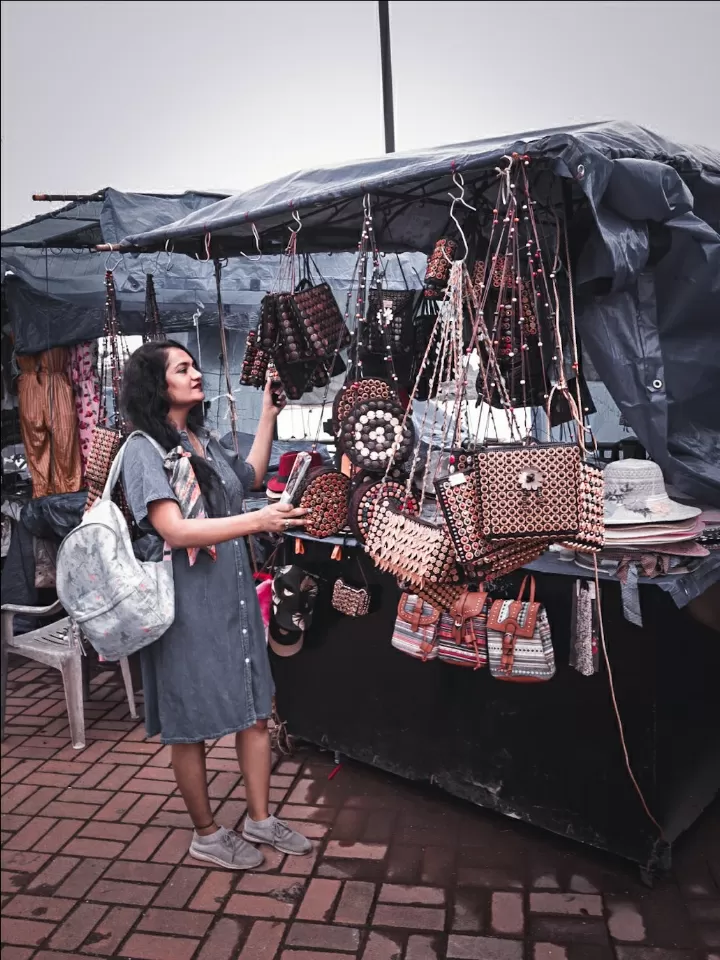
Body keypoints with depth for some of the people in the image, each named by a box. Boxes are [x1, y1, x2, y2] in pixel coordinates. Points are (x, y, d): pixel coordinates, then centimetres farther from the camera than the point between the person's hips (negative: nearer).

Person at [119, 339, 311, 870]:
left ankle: (260, 820, 30)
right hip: (188, 603, -7)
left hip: (234, 594, 8)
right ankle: (207, 834, 28)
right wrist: (257, 521, -32)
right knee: (192, 724, 8)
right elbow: (175, 530, -23)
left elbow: (251, 476, 27)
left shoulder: (207, 440, 10)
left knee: (256, 707, 13)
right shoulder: (144, 449, -13)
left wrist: (269, 414, 19)